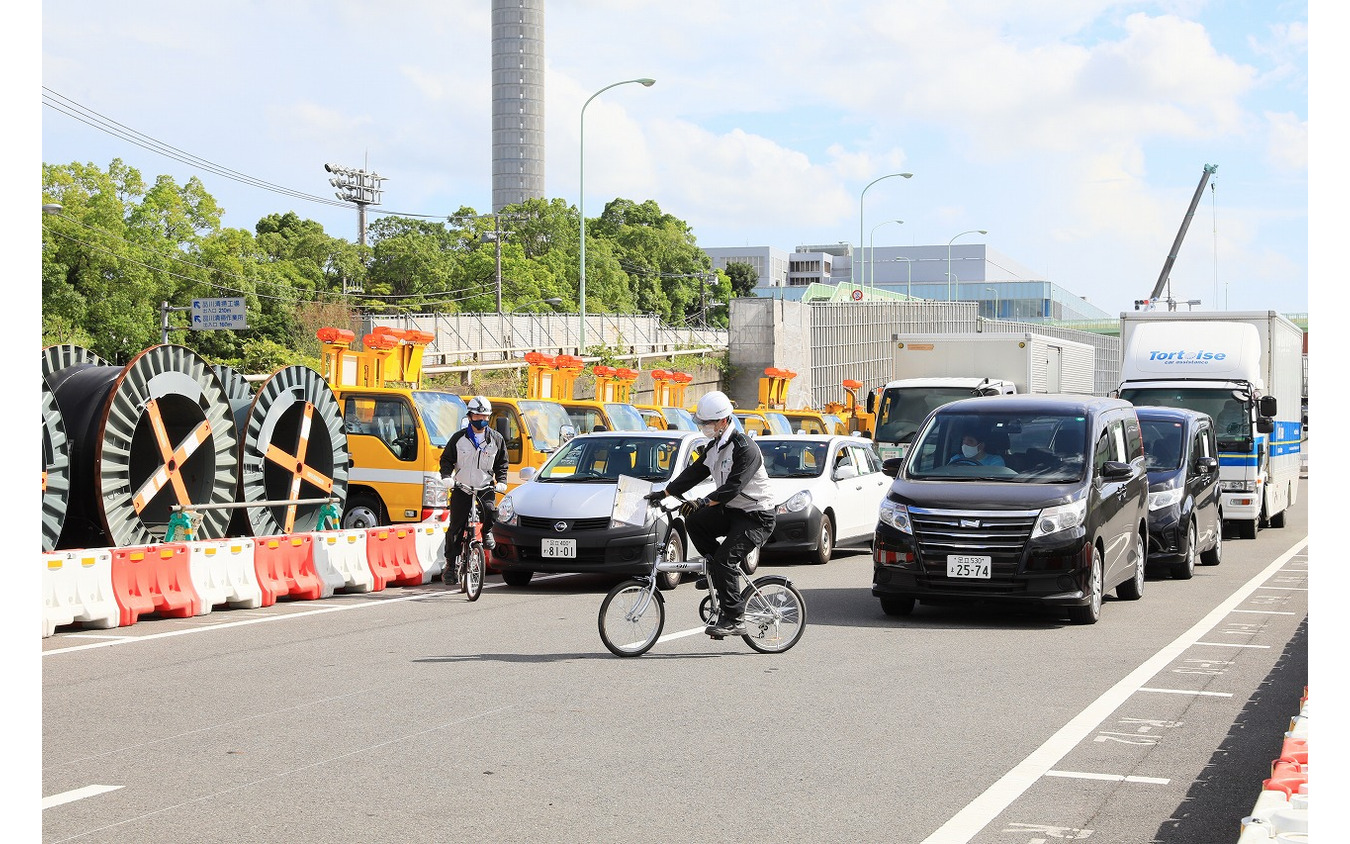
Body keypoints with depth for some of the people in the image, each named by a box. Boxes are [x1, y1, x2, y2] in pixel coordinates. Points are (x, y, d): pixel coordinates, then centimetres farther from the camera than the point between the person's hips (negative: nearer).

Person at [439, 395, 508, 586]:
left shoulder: (496, 439, 5)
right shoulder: (458, 438, 2)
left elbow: (502, 463, 13)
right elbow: (446, 459, 6)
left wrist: (501, 481, -4)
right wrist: (446, 477, -12)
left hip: (485, 487, 0)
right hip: (461, 487, 0)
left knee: (490, 512, -28)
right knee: (456, 527, -3)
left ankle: (487, 532, 7)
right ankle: (451, 564, 7)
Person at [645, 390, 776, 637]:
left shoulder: (745, 448, -20)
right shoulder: (714, 446, 9)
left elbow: (733, 487, -29)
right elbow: (694, 473, 13)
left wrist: (702, 502, -36)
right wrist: (664, 493, 4)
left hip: (756, 517, -9)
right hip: (731, 512, 9)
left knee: (723, 560, -21)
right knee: (694, 521, -14)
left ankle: (734, 619, -12)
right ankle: (725, 571, -1)